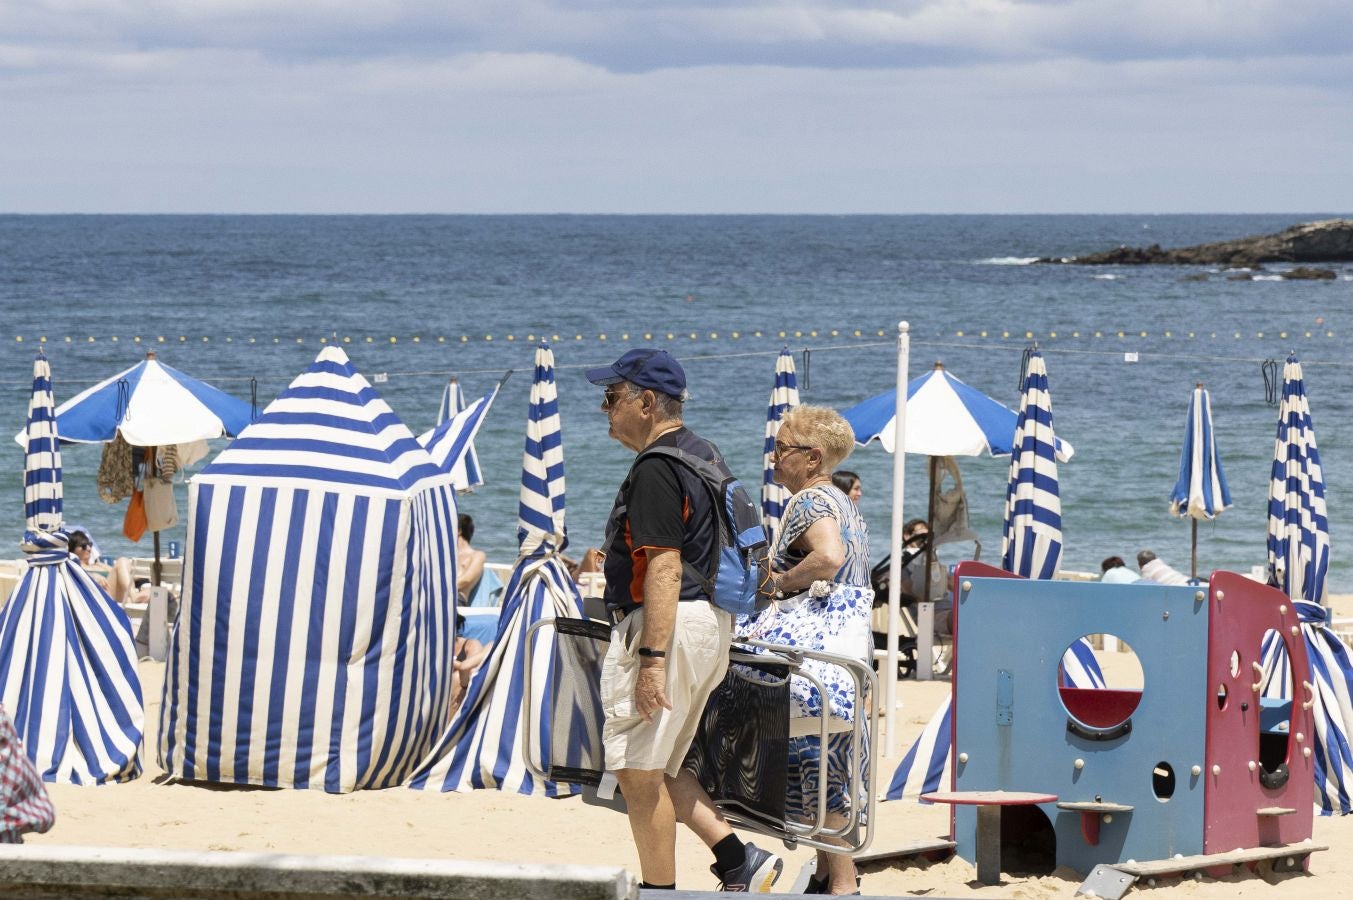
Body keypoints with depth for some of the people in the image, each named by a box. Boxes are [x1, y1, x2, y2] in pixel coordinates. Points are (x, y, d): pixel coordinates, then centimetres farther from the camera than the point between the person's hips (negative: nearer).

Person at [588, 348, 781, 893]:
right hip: (712, 622, 11)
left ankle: (660, 893, 1)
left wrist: (651, 659, -26)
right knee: (655, 768, 17)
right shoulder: (704, 455, 15)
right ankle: (737, 859, 9)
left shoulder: (656, 469, -16)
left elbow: (665, 568, -23)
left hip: (665, 624, -11)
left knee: (638, 771, -3)